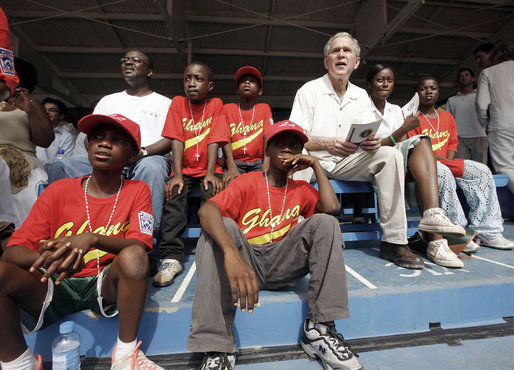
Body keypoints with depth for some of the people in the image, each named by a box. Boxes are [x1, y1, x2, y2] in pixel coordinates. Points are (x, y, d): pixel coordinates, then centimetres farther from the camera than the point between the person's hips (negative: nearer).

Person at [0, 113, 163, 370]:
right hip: (56, 286, 2)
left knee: (133, 256, -32)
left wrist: (92, 239, -33)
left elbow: (139, 248, -14)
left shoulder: (137, 191, -2)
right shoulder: (59, 191, 1)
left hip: (106, 284, -1)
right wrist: (49, 257, -28)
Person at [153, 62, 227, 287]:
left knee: (213, 194, -30)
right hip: (184, 169, 1)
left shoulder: (216, 104, 1)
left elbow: (214, 140, -8)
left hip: (208, 169, -1)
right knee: (173, 196, -26)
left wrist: (210, 174, -20)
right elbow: (177, 140, -6)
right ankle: (172, 258, -26)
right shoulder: (178, 103, 4)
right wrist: (177, 175, -17)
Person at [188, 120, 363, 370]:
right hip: (246, 262, -2)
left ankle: (320, 328, -17)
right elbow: (207, 210, -19)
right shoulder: (247, 182, 1)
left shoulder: (301, 189, 12)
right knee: (223, 226, -29)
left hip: (284, 264, 2)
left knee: (324, 222, -16)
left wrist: (315, 164, 0)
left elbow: (331, 207, -10)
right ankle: (216, 347, -29)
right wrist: (232, 253, -38)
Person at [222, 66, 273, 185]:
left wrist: (266, 167, -20)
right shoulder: (227, 108, 10)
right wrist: (231, 167, -21)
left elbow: (268, 138, -2)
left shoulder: (264, 108, 11)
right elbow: (226, 139, -3)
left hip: (258, 161, 1)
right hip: (235, 161, 0)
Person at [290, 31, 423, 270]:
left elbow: (370, 137, 10)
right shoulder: (309, 91, 0)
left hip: (347, 164, 4)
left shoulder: (361, 96, 15)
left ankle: (393, 241, -19)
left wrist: (373, 142, -16)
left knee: (390, 155, -18)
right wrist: (327, 143, -29)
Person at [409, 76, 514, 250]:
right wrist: (440, 160, -13)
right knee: (443, 173, -37)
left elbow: (452, 143, 17)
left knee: (482, 171, -11)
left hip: (447, 164, 7)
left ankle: (486, 230, -11)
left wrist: (449, 161, -3)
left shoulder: (447, 116, 22)